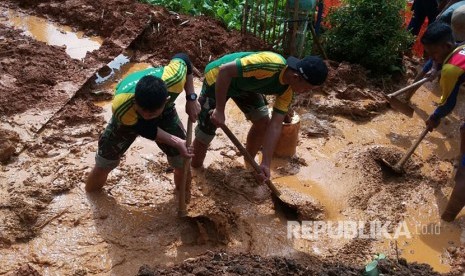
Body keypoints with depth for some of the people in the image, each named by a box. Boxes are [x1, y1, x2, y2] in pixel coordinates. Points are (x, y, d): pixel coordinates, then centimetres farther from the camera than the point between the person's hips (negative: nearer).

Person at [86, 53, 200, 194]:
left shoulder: (173, 78, -44)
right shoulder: (122, 107, -47)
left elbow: (183, 59, -19)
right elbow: (146, 130, -26)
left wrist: (191, 98, -21)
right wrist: (176, 142, -30)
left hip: (165, 115, 2)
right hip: (129, 119, -1)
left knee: (183, 164, 0)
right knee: (103, 165, 5)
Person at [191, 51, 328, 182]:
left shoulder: (287, 90, -14)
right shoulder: (269, 65, -39)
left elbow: (275, 126, -13)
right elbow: (224, 70, -37)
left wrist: (265, 164, -17)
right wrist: (219, 110, -34)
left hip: (244, 84, 7)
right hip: (217, 78, -6)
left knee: (263, 121, 0)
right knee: (204, 134, -4)